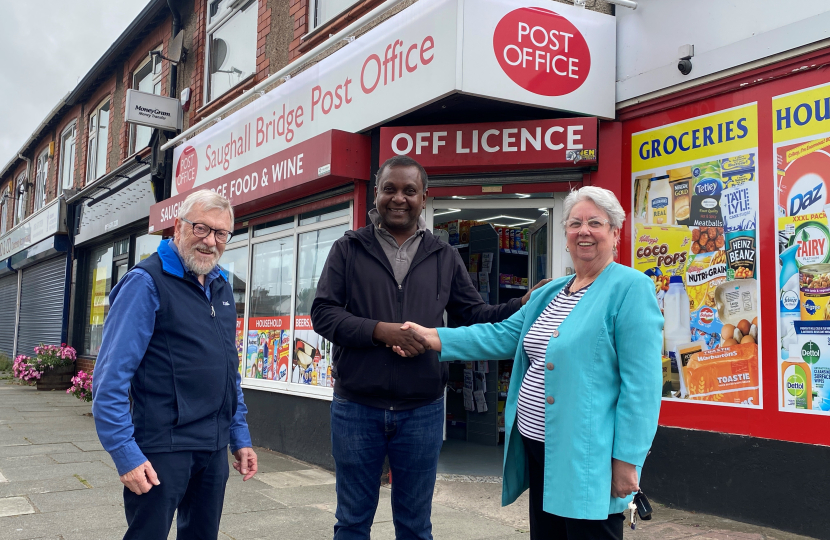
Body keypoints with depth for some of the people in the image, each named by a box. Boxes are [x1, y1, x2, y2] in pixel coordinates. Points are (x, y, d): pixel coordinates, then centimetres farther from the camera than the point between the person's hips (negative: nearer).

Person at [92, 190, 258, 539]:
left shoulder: (221, 287, 11)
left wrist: (240, 437, 15)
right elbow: (111, 378, -15)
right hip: (163, 448, -7)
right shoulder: (147, 282, -11)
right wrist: (125, 454, -18)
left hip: (215, 447, 7)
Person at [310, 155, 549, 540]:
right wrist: (381, 330, -18)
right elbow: (322, 313, -5)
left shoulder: (444, 258, 7)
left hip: (423, 411, 1)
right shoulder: (348, 250, 2)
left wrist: (524, 305, -7)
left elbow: (473, 316, 8)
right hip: (356, 408, -1)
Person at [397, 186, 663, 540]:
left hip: (587, 458, -8)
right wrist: (431, 337, 3)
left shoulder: (630, 288, -11)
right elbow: (503, 335, 11)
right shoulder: (549, 294, 14)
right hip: (538, 448, 8)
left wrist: (627, 460, -19)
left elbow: (641, 382, -16)